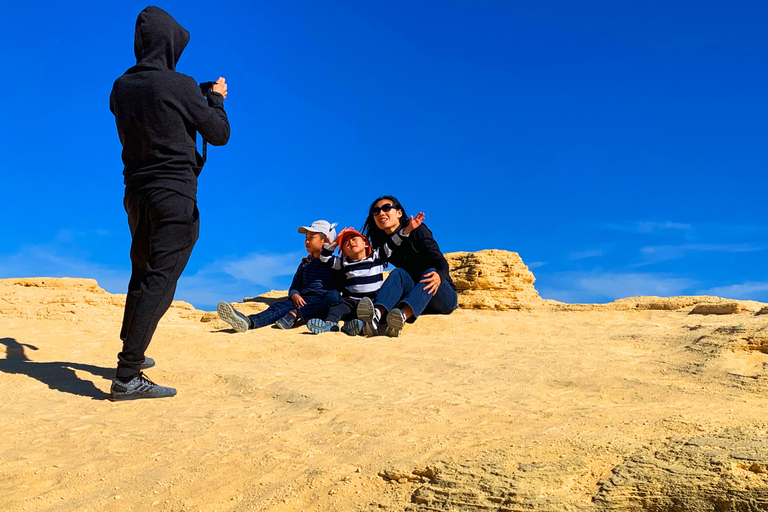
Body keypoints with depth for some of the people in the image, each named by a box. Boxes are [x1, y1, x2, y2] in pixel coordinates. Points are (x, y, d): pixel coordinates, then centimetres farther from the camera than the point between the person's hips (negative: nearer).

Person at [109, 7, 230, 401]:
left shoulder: (121, 88, 8)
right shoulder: (181, 86, -12)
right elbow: (219, 134, -4)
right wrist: (215, 99, 14)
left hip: (136, 193, 8)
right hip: (174, 197, -7)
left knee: (142, 275, 21)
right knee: (159, 283, -6)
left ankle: (130, 354, 35)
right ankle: (127, 377, -7)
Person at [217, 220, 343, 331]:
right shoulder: (305, 264, 23)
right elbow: (295, 286, 19)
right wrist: (295, 295, -4)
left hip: (322, 304, -3)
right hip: (303, 301, 3)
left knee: (334, 296, -36)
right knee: (280, 306, -25)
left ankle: (295, 315, -42)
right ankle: (249, 322, -52)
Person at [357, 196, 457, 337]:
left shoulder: (418, 229, -5)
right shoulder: (380, 242, 8)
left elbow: (440, 260, -18)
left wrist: (439, 276, -39)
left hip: (443, 297, -2)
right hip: (416, 301, 2)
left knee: (430, 272, -32)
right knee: (399, 273, -25)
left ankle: (402, 316, -60)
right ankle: (376, 315, -56)